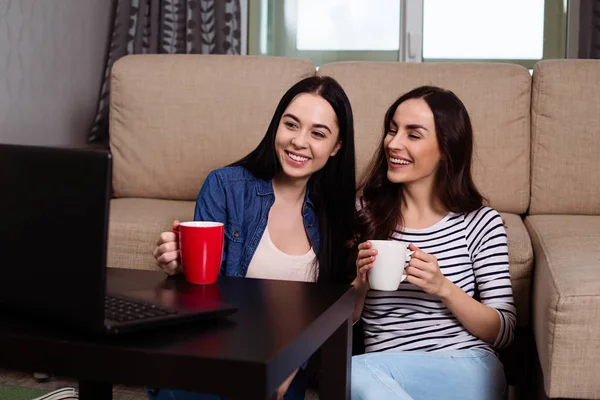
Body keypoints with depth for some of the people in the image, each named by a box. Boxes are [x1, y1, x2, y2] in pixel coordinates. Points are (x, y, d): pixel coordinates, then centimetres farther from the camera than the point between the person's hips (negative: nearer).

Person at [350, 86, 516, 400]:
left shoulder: (481, 223, 3)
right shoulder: (361, 215, 7)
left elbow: (503, 333, 1)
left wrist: (443, 288, -14)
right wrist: (360, 283, -11)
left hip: (467, 373, -2)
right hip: (384, 370, 3)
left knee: (353, 372, -31)